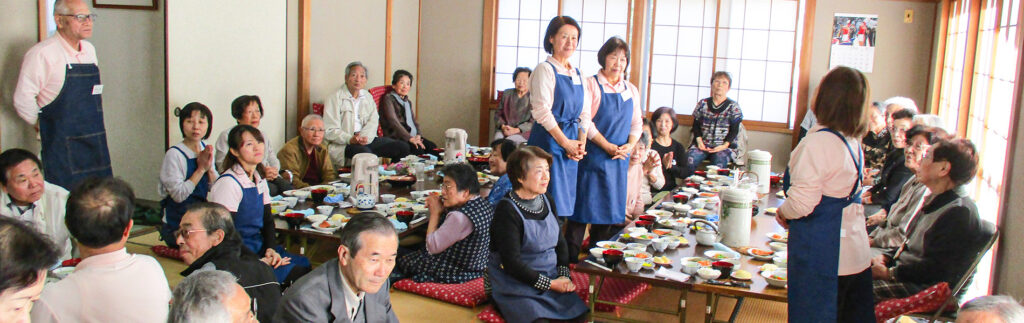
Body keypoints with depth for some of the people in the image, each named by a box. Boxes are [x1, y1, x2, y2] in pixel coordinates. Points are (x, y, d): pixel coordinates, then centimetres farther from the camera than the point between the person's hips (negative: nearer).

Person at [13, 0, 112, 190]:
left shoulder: (89, 50, 11)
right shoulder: (41, 53, -11)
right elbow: (22, 99, -11)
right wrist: (43, 126, 0)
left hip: (96, 144, 7)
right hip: (62, 146, -6)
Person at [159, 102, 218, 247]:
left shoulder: (207, 150, 5)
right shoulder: (174, 154, -14)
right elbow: (178, 195, -22)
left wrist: (209, 168, -12)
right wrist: (201, 169, -19)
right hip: (177, 228, -6)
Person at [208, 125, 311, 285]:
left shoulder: (259, 180, 12)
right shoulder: (228, 183, -15)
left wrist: (271, 249, -6)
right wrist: (258, 261, -21)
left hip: (259, 247, 8)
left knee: (305, 265, -9)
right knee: (293, 273, -20)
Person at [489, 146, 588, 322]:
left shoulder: (547, 201, 7)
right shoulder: (507, 211, -15)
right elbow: (512, 263, -17)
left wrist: (564, 276, -2)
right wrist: (550, 284, -14)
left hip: (552, 280, 6)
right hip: (516, 286, -6)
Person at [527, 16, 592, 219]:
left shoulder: (577, 75, 17)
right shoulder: (545, 69, -5)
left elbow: (585, 113, 15)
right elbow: (542, 111, -12)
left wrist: (581, 143, 0)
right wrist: (566, 142, -13)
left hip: (572, 144, 7)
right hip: (549, 140, -7)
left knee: (564, 201, 8)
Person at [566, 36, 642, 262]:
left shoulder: (631, 90, 14)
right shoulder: (590, 84, -3)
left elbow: (637, 123, 15)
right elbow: (585, 121, -11)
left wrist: (629, 146, -4)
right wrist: (608, 147, -15)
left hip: (620, 159, 5)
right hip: (593, 155, -5)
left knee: (610, 207, 8)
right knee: (584, 205, -3)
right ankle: (571, 257, 5)